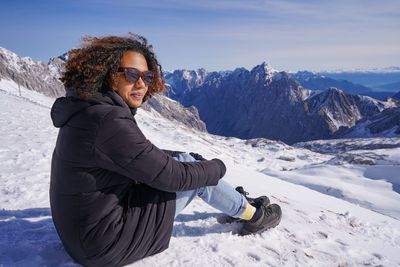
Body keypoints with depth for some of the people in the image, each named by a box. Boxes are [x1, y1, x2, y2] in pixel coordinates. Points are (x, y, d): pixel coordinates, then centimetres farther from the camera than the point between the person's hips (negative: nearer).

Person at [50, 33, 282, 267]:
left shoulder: (89, 109, 2)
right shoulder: (109, 122, -28)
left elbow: (148, 156, 13)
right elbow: (173, 176, -22)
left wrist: (195, 158, 14)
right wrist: (217, 167, -4)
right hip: (106, 244, -8)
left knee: (184, 160, 11)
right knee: (194, 172, -4)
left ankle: (235, 203, 27)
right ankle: (252, 215, 19)